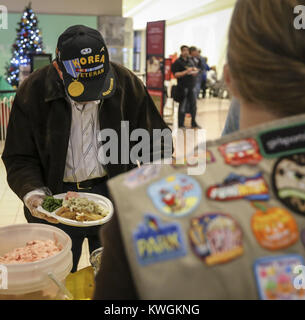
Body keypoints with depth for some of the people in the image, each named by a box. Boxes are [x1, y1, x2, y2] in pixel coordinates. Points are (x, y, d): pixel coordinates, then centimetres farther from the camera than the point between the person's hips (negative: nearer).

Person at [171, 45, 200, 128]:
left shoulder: (190, 61, 16)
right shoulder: (177, 62, -5)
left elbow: (195, 70, 27)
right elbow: (176, 74, -13)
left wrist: (195, 71, 3)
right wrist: (186, 72, -20)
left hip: (192, 85, 6)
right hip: (183, 86, -6)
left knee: (193, 104, 11)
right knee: (182, 106, -2)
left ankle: (193, 122, 23)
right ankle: (181, 124, 7)